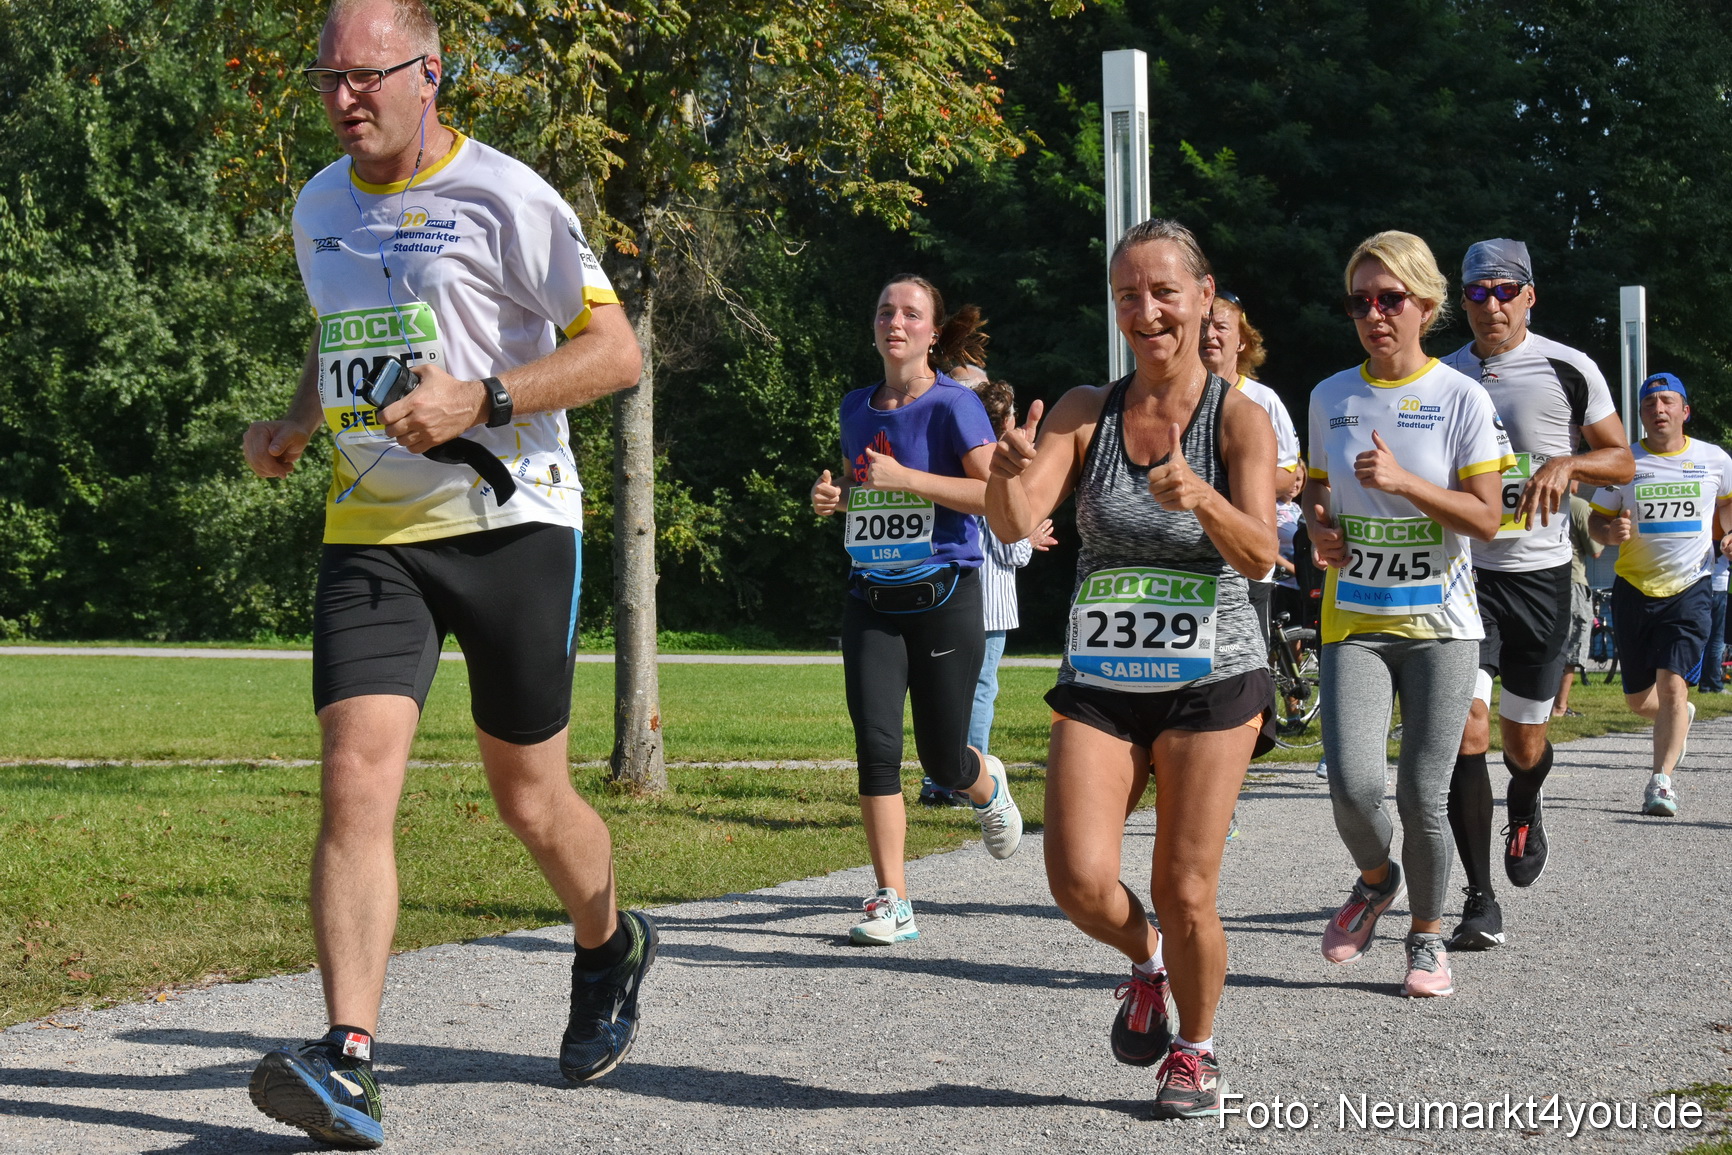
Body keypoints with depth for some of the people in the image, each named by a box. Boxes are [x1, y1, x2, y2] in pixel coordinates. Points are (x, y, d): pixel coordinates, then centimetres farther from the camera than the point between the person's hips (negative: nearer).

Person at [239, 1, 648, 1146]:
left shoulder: (503, 196, -7)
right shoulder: (320, 207, 13)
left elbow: (615, 350, -7)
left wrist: (480, 398, -19)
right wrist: (295, 426, 11)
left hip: (511, 524, -4)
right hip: (370, 534, 4)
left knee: (531, 801, 7)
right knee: (357, 775, -15)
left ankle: (609, 947, 39)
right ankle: (350, 1062, -21)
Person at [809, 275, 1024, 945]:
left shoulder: (953, 405, -7)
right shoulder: (856, 410, 11)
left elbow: (1000, 494, -17)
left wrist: (905, 478, -21)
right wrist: (833, 498, 4)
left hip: (943, 597, -4)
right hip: (871, 602, 4)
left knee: (943, 763, 4)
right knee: (876, 746, -11)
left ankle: (989, 787, 42)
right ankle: (892, 904, -7)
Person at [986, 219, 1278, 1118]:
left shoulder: (1239, 418, -6)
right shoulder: (1086, 412, 0)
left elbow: (1259, 554, -18)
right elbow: (1015, 523, -12)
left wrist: (1201, 499, -39)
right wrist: (1007, 472, -35)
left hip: (1210, 681, -2)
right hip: (1100, 681, 2)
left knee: (1184, 892, -3)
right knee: (1078, 881, -12)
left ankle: (1196, 1047, 24)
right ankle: (1144, 959, 22)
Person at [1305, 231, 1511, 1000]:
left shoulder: (1461, 399, -4)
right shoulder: (1331, 397, 7)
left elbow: (1485, 517, -8)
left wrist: (1403, 481, -20)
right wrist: (1319, 525, 0)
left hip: (1439, 623, -2)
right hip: (1353, 622, 2)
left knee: (1421, 797, -5)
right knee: (1353, 785, -16)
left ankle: (1427, 935, 19)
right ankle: (1375, 879, 17)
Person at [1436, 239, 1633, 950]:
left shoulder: (1569, 370, -2)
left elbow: (1621, 461, 2)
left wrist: (1565, 464, -18)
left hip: (1538, 573, -1)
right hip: (1463, 572, 1)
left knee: (1525, 739, 9)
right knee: (1466, 728, -13)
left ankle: (1525, 810, 47)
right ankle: (1480, 904, -9)